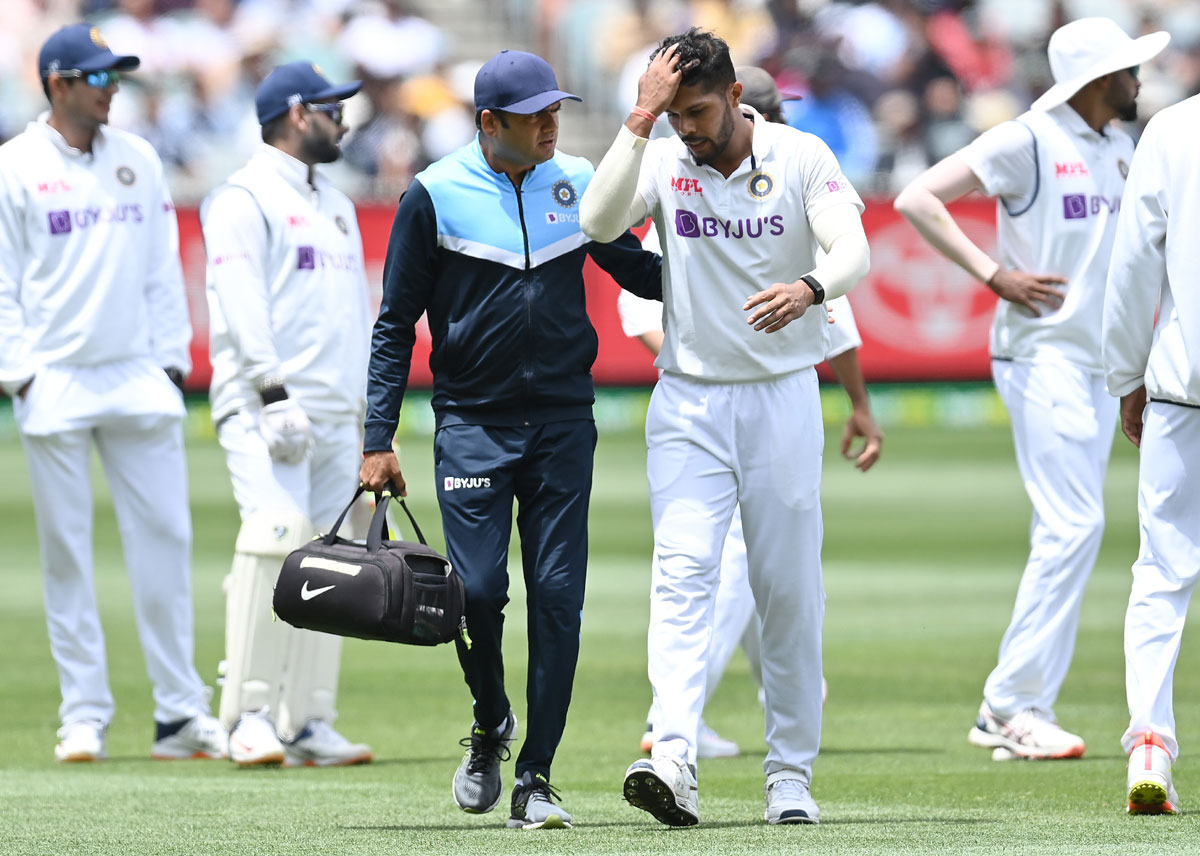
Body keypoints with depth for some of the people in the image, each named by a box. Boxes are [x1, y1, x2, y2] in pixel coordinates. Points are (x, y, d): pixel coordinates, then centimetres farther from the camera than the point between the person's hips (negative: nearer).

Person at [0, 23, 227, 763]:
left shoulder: (138, 161, 11)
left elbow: (163, 270, 13)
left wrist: (171, 359, 5)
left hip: (139, 380, 3)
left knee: (165, 536, -1)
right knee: (67, 550, 0)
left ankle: (180, 711, 3)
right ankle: (84, 715, 5)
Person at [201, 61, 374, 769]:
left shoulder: (337, 207, 23)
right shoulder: (244, 200, -3)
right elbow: (241, 301, -15)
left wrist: (369, 419, 19)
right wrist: (273, 391, -24)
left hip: (337, 413, 8)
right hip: (267, 410, -8)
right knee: (277, 536, -21)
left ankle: (308, 724, 5)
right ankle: (250, 716, -20)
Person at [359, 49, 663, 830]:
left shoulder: (579, 183, 6)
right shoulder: (436, 196, -3)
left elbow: (639, 271, 14)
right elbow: (397, 324, 0)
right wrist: (379, 439, -5)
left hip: (564, 422, 2)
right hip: (473, 423, -2)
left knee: (558, 596, -4)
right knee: (479, 589, -9)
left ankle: (536, 776, 3)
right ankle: (490, 726, 20)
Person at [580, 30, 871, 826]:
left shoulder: (802, 159, -5)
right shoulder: (662, 162, -1)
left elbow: (853, 250, -20)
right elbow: (599, 222, -19)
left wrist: (808, 288, -42)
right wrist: (640, 121, -22)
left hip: (784, 397, 0)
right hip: (690, 402, 0)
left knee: (790, 588, 4)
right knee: (683, 574, -14)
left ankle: (791, 774, 14)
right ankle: (675, 762, -26)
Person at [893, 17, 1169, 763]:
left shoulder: (1120, 149, 14)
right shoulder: (1028, 141, -10)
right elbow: (918, 198, -12)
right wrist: (993, 275, -15)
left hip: (1100, 360, 8)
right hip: (1043, 356, -8)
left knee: (1069, 535, 7)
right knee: (1073, 526, -15)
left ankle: (1015, 715, 11)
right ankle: (1014, 703, -9)